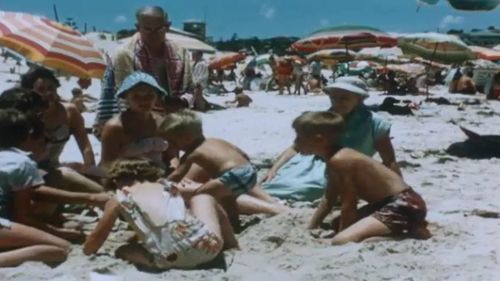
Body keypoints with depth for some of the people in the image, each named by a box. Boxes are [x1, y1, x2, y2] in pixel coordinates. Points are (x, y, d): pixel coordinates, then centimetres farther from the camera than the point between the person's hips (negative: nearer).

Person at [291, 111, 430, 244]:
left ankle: (411, 231, -12)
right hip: (393, 203, 11)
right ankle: (408, 225, 17)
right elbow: (328, 200, 23)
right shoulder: (333, 160, 12)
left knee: (341, 241, -27)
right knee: (338, 224, 28)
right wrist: (310, 229, 23)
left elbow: (348, 205, -17)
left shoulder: (339, 160, -20)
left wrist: (342, 235, -6)